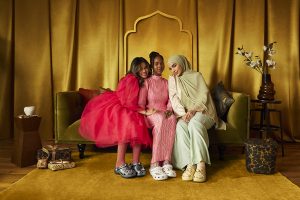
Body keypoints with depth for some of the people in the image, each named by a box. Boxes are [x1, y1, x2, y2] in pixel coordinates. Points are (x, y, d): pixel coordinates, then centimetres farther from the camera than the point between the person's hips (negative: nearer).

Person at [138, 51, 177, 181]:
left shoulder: (167, 83, 19)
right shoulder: (146, 82, 7)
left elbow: (170, 100, 7)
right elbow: (141, 103, 0)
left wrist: (169, 110, -15)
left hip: (165, 113, 3)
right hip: (151, 114, -3)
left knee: (172, 118, -35)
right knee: (161, 120, -39)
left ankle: (166, 162, -38)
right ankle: (155, 165, -41)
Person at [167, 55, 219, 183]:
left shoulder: (196, 76, 9)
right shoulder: (172, 79, 15)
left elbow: (203, 95, -3)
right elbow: (174, 99, 1)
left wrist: (193, 110, -21)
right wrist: (183, 114, -17)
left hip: (202, 111, -2)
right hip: (185, 114, 2)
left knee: (194, 123, -36)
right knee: (180, 126, -33)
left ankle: (201, 165, -42)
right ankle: (189, 164, -39)